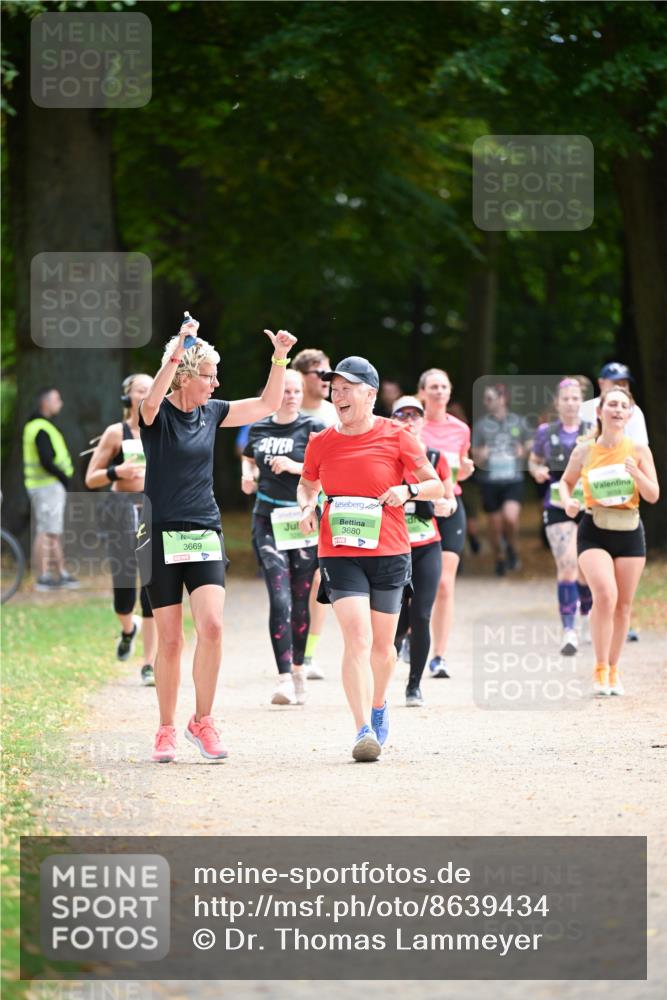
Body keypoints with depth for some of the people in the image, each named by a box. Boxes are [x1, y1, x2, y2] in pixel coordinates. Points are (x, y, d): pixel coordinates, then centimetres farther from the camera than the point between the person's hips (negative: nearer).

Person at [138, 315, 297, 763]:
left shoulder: (212, 413, 9)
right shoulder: (157, 415, -6)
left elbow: (268, 404, 15)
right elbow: (152, 400, -30)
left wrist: (280, 357, 2)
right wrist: (177, 353, -41)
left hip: (206, 534, 4)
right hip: (163, 536, -3)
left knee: (212, 626, -14)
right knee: (170, 640, 0)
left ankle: (202, 721, -1)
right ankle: (167, 731, 13)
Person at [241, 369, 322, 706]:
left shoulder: (312, 429, -1)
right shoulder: (258, 429, 9)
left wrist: (296, 467, -18)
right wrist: (248, 475, 8)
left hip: (303, 522, -1)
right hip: (268, 521, 1)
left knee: (299, 600, 5)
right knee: (280, 598, -12)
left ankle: (298, 668, 26)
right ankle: (284, 680, -19)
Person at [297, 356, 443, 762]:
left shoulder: (396, 437, -3)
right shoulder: (321, 443, 3)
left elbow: (436, 485, 4)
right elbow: (307, 485, 21)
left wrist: (408, 490, -16)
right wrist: (308, 507, 0)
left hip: (389, 553, 0)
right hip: (339, 553, 0)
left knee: (383, 645, 11)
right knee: (357, 638, -16)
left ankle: (378, 706, 40)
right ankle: (364, 731, -21)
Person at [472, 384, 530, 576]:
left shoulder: (517, 422, 3)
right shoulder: (481, 425, 0)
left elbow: (526, 445, 18)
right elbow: (476, 458, 3)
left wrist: (522, 451, -3)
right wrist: (481, 456, -18)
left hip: (514, 479, -1)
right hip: (490, 481, 1)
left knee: (510, 517, -22)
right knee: (495, 525, 5)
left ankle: (513, 549, 6)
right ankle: (499, 559, 28)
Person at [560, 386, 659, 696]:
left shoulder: (639, 451, 0)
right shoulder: (584, 451, -1)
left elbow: (653, 496, -2)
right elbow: (566, 480, 16)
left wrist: (636, 474, -20)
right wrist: (567, 501, -5)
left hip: (630, 531, 2)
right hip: (594, 530, -2)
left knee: (623, 604, 7)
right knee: (605, 594, -22)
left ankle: (613, 669, 24)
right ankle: (600, 669, -12)